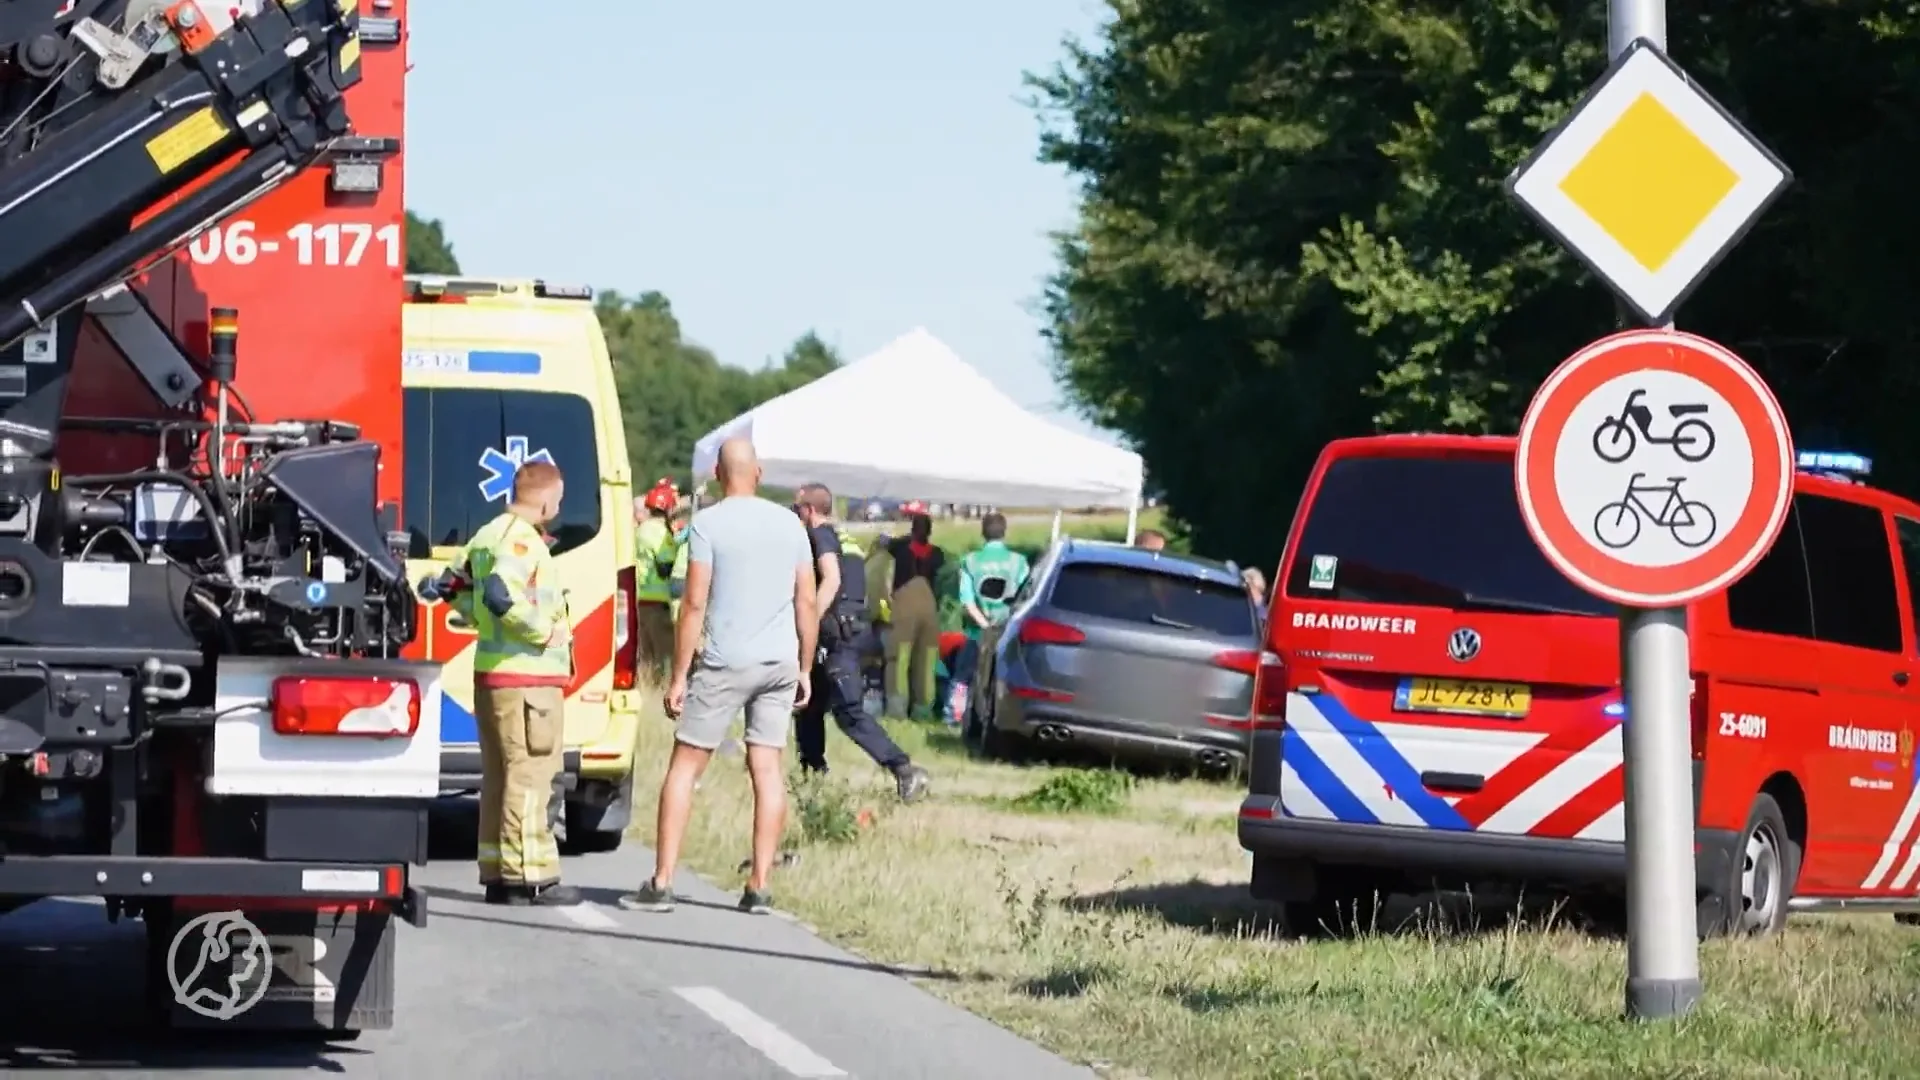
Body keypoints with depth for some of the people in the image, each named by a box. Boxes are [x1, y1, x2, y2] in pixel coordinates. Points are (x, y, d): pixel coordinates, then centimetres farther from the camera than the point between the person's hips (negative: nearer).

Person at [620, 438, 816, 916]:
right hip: (780, 663, 4)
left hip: (725, 662, -4)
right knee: (767, 769, 7)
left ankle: (661, 883, -1)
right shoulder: (789, 523, 7)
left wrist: (679, 676, -7)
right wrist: (805, 669, 17)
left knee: (684, 768, 3)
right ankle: (759, 886, 5)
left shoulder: (708, 523, -8)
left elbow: (694, 604, -11)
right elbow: (807, 602, 8)